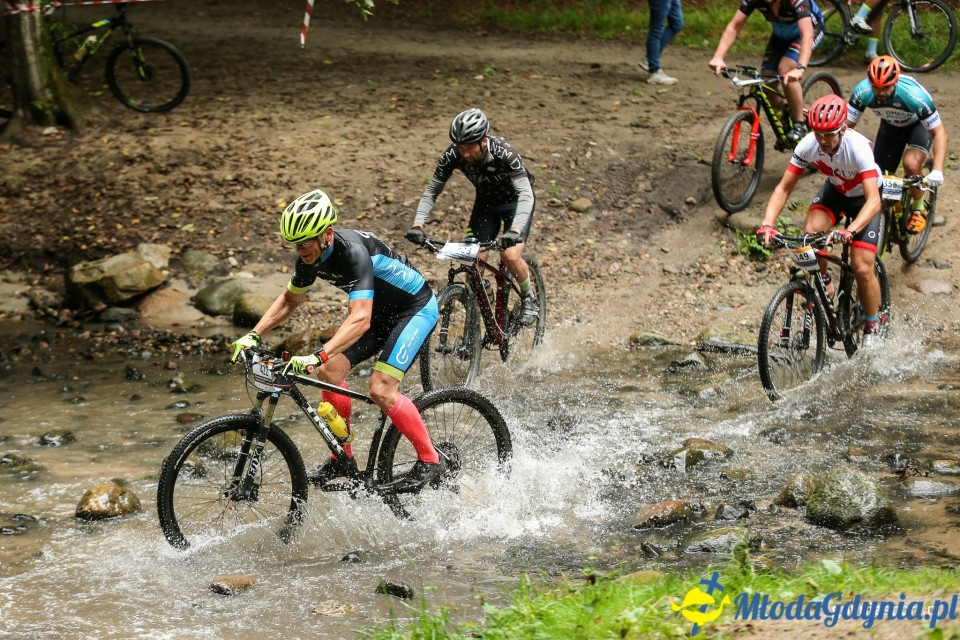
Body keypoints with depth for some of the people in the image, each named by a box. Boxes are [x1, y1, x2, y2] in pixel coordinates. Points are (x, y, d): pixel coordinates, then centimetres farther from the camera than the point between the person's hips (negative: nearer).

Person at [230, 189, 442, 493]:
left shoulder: (353, 252, -35)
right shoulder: (311, 256, -10)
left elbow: (360, 319, -45)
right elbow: (289, 300, 8)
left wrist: (317, 356, -55)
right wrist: (253, 336, -6)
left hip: (415, 308, -8)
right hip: (379, 310, 8)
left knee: (380, 388, -22)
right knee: (330, 371, -6)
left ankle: (429, 460, -7)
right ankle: (343, 459, 8)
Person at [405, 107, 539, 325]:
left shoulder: (505, 153, -36)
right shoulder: (453, 156, -24)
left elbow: (525, 194, -42)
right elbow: (431, 191, -16)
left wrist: (515, 230, -58)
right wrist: (418, 225, -31)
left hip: (515, 201, -4)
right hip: (485, 203, 4)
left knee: (510, 255, -23)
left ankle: (530, 297, 6)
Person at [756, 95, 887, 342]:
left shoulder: (858, 147, -38)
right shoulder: (808, 145, -27)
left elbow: (874, 200, -45)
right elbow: (784, 188, -22)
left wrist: (849, 231, -60)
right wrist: (767, 224, -38)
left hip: (863, 198, -4)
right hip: (834, 191, 4)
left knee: (862, 269, -14)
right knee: (810, 234, -26)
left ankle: (873, 326, 10)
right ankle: (822, 289, -1)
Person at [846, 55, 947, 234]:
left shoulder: (914, 95, -39)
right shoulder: (863, 92, -32)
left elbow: (939, 132, -33)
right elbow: (846, 125, -23)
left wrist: (937, 170, -44)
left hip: (919, 125, -4)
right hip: (890, 126, 4)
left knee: (911, 164, -28)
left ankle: (919, 208, -2)